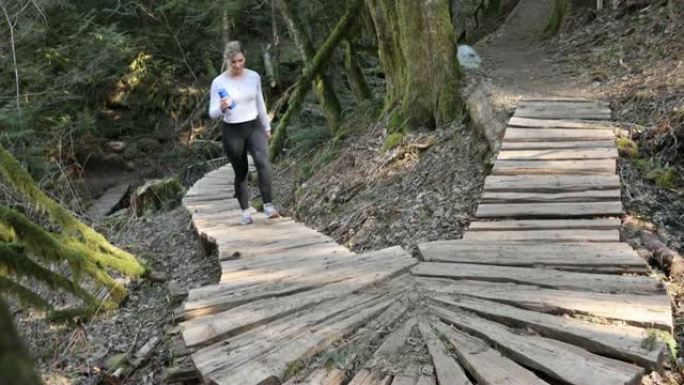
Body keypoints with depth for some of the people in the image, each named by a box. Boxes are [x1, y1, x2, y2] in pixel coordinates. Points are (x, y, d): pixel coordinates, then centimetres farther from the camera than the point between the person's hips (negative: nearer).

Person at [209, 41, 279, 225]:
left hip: (254, 127, 1)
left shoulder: (254, 77, -1)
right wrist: (221, 108, -31)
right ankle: (245, 211, 21)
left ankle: (268, 205, -21)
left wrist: (267, 127, 17)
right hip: (231, 131, -1)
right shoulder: (218, 82, -9)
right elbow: (212, 113, -8)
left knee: (262, 161, -24)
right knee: (241, 172, 6)